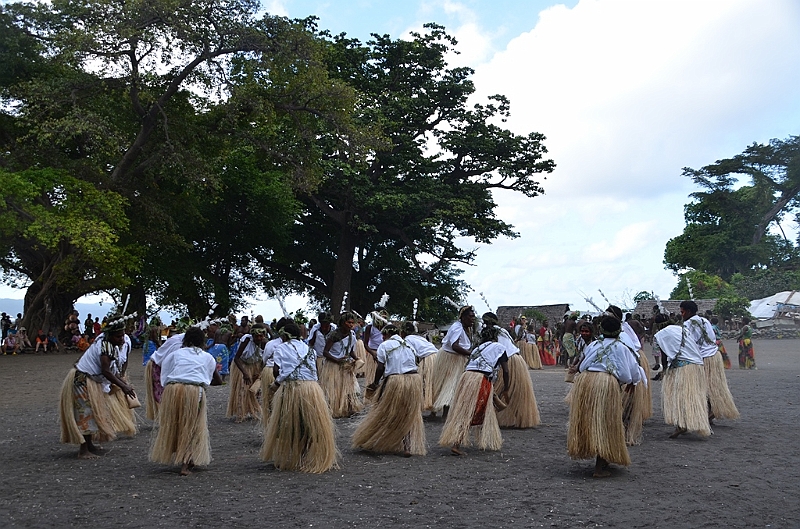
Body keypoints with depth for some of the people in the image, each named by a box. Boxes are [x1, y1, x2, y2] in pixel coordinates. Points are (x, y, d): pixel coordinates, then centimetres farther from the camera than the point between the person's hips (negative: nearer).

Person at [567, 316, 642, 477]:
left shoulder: (593, 345, 21)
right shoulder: (621, 348, 15)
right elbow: (633, 372, 20)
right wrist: (632, 382, 39)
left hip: (584, 381, 3)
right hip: (608, 384, -3)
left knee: (588, 420, 16)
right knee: (605, 424, 4)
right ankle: (601, 467, 5)